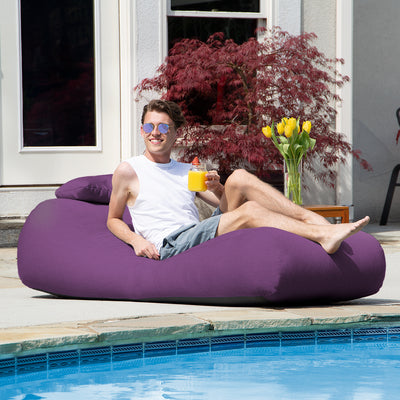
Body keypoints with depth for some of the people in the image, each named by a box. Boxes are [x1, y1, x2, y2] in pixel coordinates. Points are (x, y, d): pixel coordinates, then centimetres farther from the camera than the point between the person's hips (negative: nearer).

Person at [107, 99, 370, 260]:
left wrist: (217, 189, -1)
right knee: (250, 210, -27)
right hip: (171, 246, -6)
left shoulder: (188, 172, 25)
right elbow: (113, 220, 14)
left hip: (200, 236, 6)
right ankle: (321, 236, -42)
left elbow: (226, 206, 22)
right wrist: (136, 240, -7)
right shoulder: (129, 171, 11)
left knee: (239, 178, -15)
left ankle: (312, 219, -25)